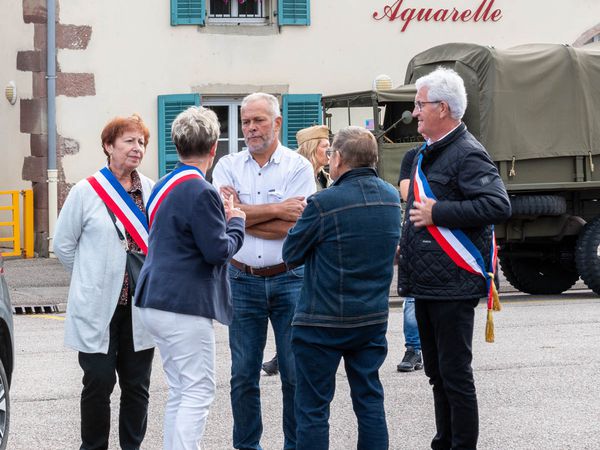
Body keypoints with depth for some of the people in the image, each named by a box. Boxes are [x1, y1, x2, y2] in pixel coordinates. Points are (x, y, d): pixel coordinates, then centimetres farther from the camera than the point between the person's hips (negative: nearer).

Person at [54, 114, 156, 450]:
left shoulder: (153, 192, 3)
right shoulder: (86, 191, -3)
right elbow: (63, 244, 4)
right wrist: (93, 280, 7)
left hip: (140, 305, 3)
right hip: (98, 308, -3)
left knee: (137, 385, 8)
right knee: (99, 382, -2)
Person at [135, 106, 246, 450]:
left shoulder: (163, 187, 14)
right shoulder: (201, 192, -16)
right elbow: (218, 250, -17)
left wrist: (222, 216, 15)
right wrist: (237, 222, 0)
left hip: (157, 303, 10)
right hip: (186, 305, -10)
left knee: (181, 393, 15)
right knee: (198, 393, -6)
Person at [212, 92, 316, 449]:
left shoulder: (298, 167, -2)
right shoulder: (228, 166, 7)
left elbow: (290, 226, -12)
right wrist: (275, 209, -13)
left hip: (289, 280, -2)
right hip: (243, 281, 2)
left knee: (296, 373, 0)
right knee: (243, 374, 6)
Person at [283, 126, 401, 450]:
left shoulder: (324, 203, -18)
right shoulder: (392, 197, 2)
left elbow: (291, 254, -9)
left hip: (322, 323, -6)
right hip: (373, 317, 6)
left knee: (312, 408, 2)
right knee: (369, 399, 13)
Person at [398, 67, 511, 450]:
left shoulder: (467, 154, -14)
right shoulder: (428, 154, 16)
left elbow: (499, 206, -26)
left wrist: (438, 213, -22)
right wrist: (406, 244, 18)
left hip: (453, 286, -10)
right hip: (426, 285, 10)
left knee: (456, 375, -4)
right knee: (437, 373, 16)